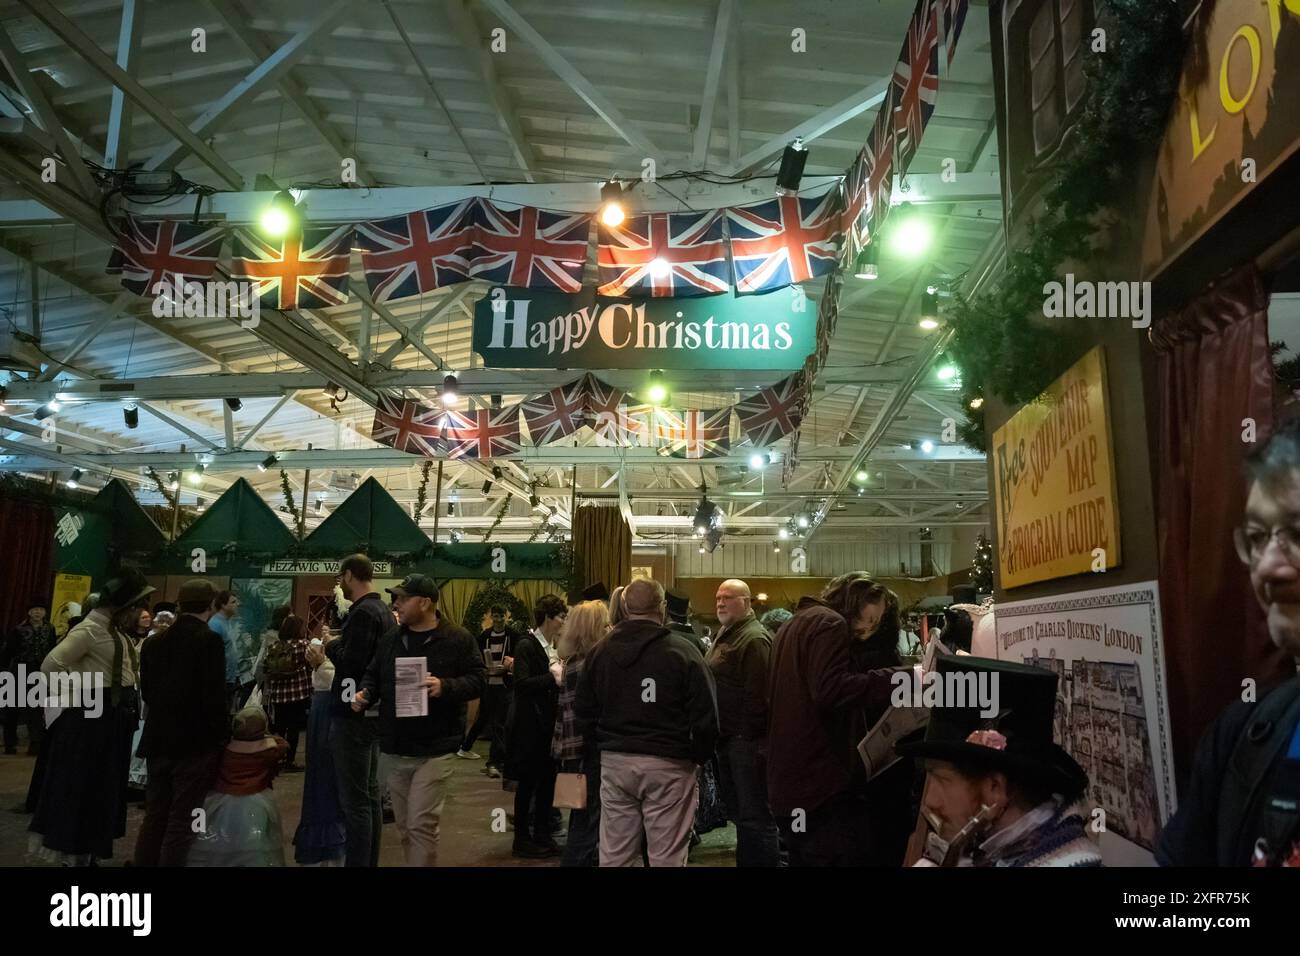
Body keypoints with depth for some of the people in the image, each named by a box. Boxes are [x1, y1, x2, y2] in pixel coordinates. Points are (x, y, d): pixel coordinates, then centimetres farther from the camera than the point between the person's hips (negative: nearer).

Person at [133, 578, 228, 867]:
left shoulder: (154, 642, 5)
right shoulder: (210, 640, -13)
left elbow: (146, 691, 8)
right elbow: (214, 696, -17)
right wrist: (222, 732, -5)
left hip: (158, 740, 6)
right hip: (196, 742, -6)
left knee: (154, 818, 15)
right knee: (181, 822, 2)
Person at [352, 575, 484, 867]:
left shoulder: (458, 639, -6)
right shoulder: (390, 639, 10)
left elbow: (477, 681, -7)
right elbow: (373, 676, 18)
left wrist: (445, 687, -23)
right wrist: (365, 694, -3)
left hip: (435, 749, -6)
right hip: (394, 749, 6)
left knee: (421, 825, -7)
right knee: (405, 826, 14)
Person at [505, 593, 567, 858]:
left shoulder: (555, 646, 10)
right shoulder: (526, 645, -12)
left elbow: (558, 680, 12)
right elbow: (522, 683, -23)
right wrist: (553, 677, -26)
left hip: (550, 723, 7)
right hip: (530, 725, -7)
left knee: (548, 780, 12)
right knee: (528, 782, 3)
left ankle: (542, 836, 24)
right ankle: (522, 840, 15)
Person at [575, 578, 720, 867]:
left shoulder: (600, 651, 4)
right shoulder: (682, 650, -10)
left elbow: (583, 713, 10)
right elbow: (705, 716, -10)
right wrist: (699, 757, 6)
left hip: (614, 763, 4)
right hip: (668, 765, -4)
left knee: (614, 855, 11)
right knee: (666, 857, 4)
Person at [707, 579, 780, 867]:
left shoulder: (754, 638, -16)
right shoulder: (725, 633, 16)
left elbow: (757, 694, -22)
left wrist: (749, 736, -21)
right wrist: (719, 733, 17)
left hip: (746, 739, -10)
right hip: (727, 737, 10)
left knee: (755, 815, -4)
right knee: (736, 809, 18)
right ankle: (746, 860, 30)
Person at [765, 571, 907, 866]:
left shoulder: (793, 625, 20)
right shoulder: (829, 623, -10)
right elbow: (831, 690, -24)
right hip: (819, 782, -10)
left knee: (804, 858, 17)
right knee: (842, 857, -6)